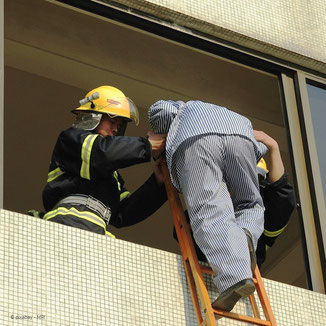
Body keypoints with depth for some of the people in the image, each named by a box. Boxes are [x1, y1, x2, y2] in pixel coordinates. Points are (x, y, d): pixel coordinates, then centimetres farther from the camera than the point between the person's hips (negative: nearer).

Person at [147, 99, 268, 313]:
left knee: (210, 214, -14)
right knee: (250, 205, 21)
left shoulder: (182, 109, 41)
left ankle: (236, 277, -37)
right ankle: (245, 235, -15)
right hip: (240, 137, 3)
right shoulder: (235, 116, 49)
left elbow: (160, 110, 17)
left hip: (194, 138, -3)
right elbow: (260, 149, 32)